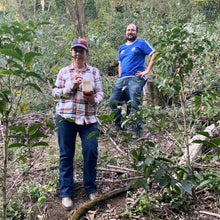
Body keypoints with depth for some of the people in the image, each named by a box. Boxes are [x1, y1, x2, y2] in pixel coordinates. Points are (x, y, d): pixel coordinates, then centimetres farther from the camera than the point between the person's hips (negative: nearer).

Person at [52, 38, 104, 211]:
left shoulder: (94, 71, 11)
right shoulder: (64, 72, 8)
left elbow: (100, 92, 7)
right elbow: (55, 93, 5)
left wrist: (94, 100, -15)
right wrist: (72, 87, -10)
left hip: (89, 118, 1)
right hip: (66, 118, 0)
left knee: (91, 151, -3)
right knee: (66, 154, 3)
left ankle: (91, 189, 18)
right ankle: (66, 193, 15)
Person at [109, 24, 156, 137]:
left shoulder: (142, 43, 8)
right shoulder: (122, 48, 26)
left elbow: (154, 55, 0)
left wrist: (147, 71, -8)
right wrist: (120, 76, 15)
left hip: (135, 78, -6)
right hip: (122, 79, 6)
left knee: (135, 105, -11)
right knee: (113, 101, -2)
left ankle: (136, 131, -3)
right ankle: (119, 126, 11)